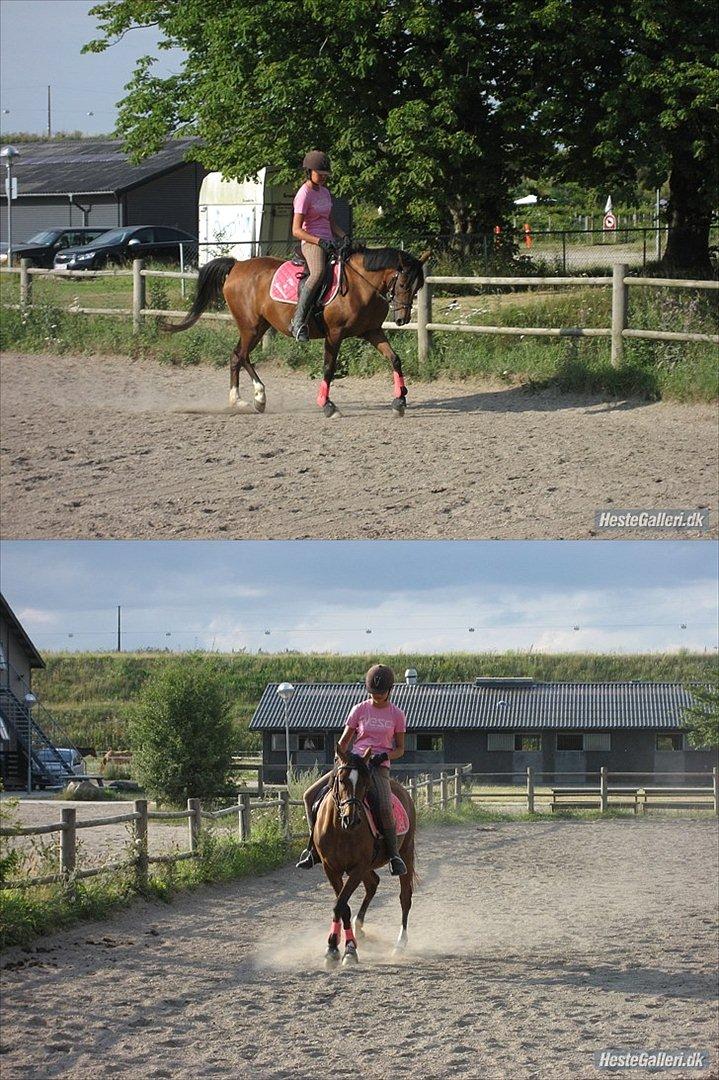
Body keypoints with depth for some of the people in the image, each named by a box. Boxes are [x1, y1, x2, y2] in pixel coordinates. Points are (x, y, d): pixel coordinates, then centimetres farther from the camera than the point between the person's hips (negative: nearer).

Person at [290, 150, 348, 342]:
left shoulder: (324, 192, 17)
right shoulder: (303, 195, -8)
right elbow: (296, 231, -13)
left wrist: (345, 237, 6)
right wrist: (319, 241, -22)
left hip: (328, 243, 9)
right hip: (311, 243, -9)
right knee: (318, 273, -37)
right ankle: (298, 322, -41)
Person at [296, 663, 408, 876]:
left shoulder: (396, 715, 6)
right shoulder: (360, 710, 9)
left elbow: (400, 749, 11)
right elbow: (344, 742, 14)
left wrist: (385, 756, -10)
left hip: (379, 767, -3)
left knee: (385, 808, -32)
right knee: (311, 795, -10)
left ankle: (394, 854, -15)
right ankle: (314, 847, -2)